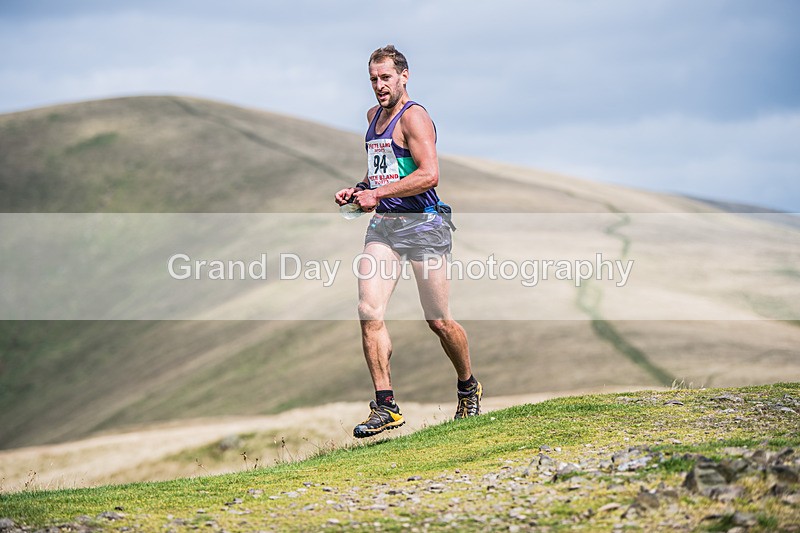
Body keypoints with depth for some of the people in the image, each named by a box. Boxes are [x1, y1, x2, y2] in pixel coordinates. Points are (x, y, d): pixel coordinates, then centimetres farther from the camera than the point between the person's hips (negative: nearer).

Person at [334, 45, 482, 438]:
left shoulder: (413, 116, -10)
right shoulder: (374, 115, 16)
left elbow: (429, 174, -21)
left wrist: (378, 194, -20)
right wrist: (356, 190, 12)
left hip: (422, 225, -7)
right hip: (382, 227, 7)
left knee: (438, 321, 2)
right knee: (369, 312, -10)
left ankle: (469, 387, 27)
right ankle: (386, 406, -7)